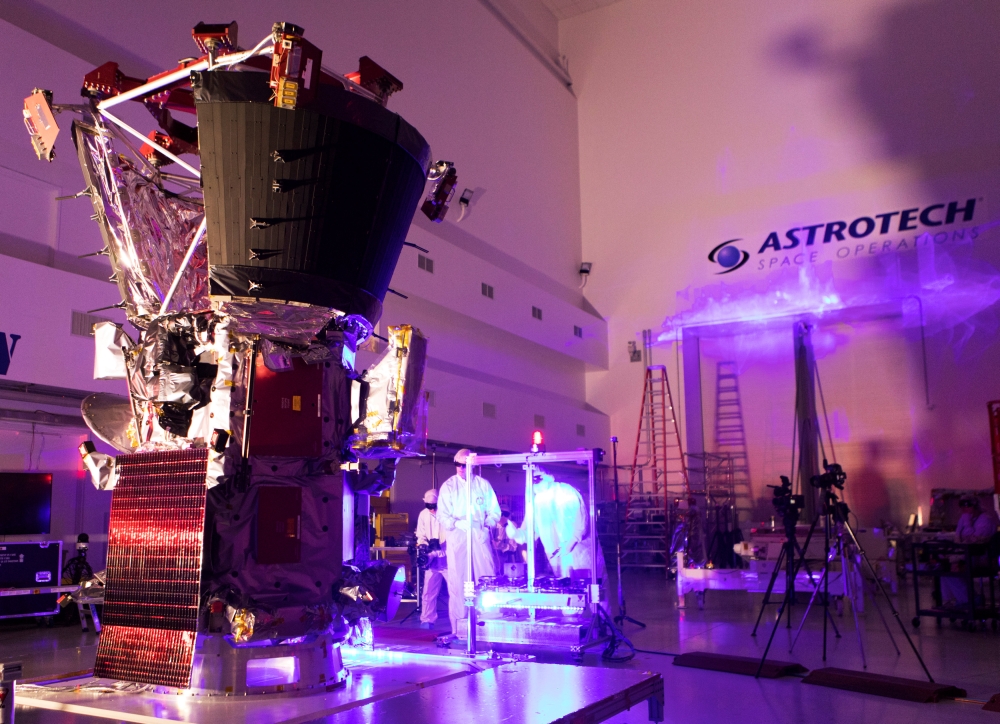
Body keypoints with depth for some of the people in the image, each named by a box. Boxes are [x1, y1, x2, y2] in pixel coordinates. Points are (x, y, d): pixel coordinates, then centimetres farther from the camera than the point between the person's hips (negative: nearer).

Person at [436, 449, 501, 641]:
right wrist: (459, 524, -15)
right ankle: (457, 629, 0)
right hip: (457, 538, -1)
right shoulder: (448, 486, 8)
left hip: (480, 537, 1)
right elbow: (443, 515, 2)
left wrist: (486, 525, -8)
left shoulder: (483, 485, 12)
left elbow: (494, 511, 10)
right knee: (457, 583, -4)